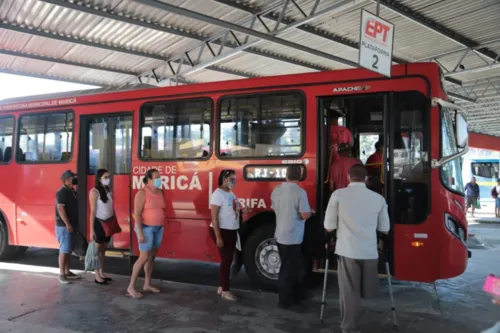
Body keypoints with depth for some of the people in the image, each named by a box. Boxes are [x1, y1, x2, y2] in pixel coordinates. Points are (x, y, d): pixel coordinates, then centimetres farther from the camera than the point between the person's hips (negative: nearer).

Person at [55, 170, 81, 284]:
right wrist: (67, 224, -25)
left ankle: (67, 272, 22)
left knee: (69, 250, 14)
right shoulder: (62, 192, -15)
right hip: (64, 226, -9)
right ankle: (61, 274, 0)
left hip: (72, 225, 9)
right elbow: (60, 209, -21)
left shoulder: (72, 191, 13)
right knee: (64, 250, -6)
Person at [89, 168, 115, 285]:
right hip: (99, 223, -6)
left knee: (103, 249, 14)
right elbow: (92, 211, -13)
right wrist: (91, 229, -14)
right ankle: (97, 276, 11)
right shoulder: (94, 191, -11)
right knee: (97, 249, 3)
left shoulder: (108, 190, 9)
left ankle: (102, 273, 23)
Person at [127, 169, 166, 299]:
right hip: (146, 227, -7)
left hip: (158, 228, 7)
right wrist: (140, 233, -21)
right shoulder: (142, 193, -14)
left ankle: (147, 284, 23)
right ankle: (131, 287, 3)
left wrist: (161, 226, 11)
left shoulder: (160, 192, 7)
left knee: (152, 257, 12)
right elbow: (137, 214, -17)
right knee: (144, 258, -7)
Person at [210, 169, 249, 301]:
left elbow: (237, 207, 22)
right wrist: (218, 237, -24)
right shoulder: (218, 194, -16)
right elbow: (214, 217, -20)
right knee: (226, 260, -3)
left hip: (231, 231, 9)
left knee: (228, 260, 14)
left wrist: (243, 209, -2)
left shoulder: (231, 194, 11)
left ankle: (221, 287, 25)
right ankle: (225, 291, 8)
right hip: (222, 231, -9)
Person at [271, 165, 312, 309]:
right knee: (288, 270, 4)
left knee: (289, 268, 19)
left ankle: (295, 296, 33)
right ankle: (284, 301, 14)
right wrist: (310, 212, 3)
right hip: (293, 238, -7)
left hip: (280, 235, 7)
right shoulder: (300, 192, -18)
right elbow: (305, 215, -19)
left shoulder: (276, 190, 2)